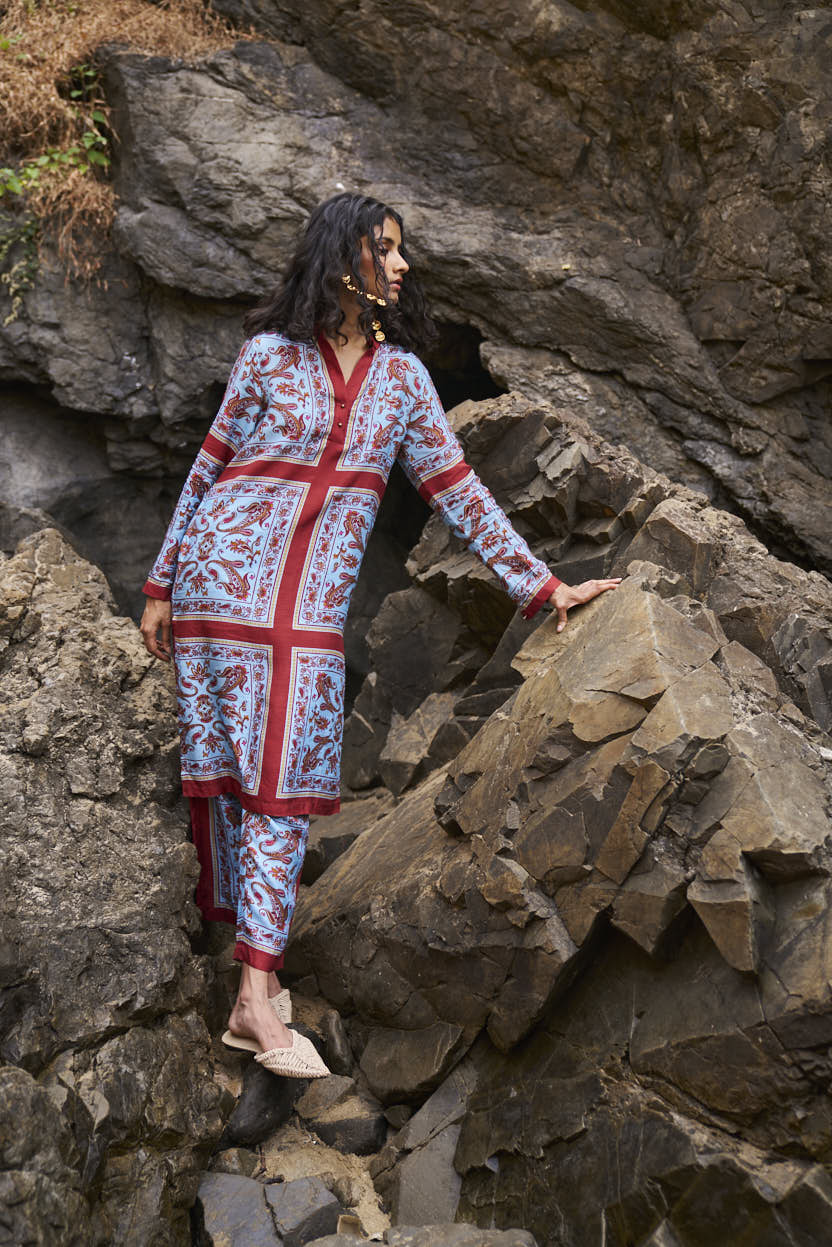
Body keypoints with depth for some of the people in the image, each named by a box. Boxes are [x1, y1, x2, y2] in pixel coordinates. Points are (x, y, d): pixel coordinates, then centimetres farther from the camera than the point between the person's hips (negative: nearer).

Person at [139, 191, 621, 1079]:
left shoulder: (400, 373, 11)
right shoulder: (270, 354, 2)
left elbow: (456, 488, 11)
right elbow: (209, 469, 7)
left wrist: (541, 583, 7)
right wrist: (162, 586, 8)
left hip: (313, 601, 3)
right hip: (225, 577, -2)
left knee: (283, 776, -2)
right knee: (227, 768, -3)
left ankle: (256, 995, 1)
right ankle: (256, 974, 2)